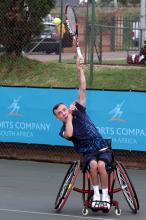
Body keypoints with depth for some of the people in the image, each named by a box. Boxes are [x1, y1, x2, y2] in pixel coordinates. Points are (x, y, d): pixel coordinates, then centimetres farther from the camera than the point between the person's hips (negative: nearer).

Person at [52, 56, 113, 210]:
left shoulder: (79, 112, 7)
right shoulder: (64, 130, 3)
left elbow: (82, 89, 1)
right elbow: (69, 134, -24)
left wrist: (80, 70, -7)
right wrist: (69, 116, -14)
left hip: (103, 149, 1)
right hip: (88, 154, -1)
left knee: (101, 164, -31)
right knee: (93, 164, -35)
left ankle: (105, 195, -17)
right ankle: (96, 193, -21)